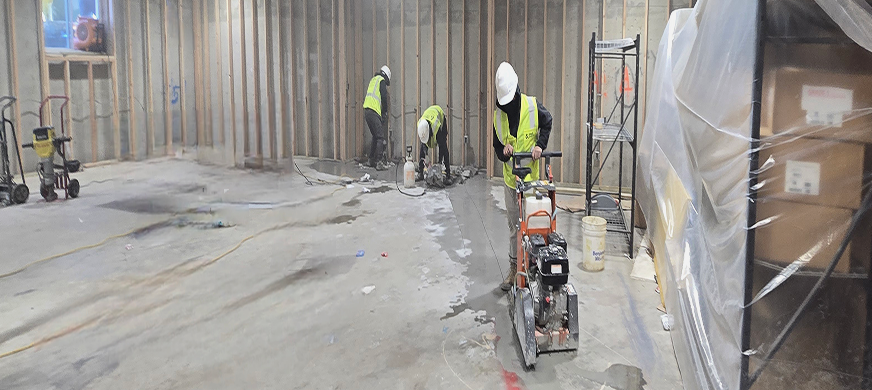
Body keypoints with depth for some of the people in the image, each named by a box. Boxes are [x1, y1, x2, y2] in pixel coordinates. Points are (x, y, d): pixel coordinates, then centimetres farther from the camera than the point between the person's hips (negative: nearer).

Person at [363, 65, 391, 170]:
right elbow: (384, 98, -9)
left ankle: (372, 160, 23)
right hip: (374, 112, -9)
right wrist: (385, 111, 5)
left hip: (366, 111, 9)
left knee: (375, 136, 20)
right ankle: (379, 162, -15)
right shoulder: (382, 81, -1)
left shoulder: (373, 80, 24)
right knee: (380, 138, -8)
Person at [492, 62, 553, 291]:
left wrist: (540, 145, -6)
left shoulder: (532, 106, -10)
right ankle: (514, 268, 21)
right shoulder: (498, 115, -1)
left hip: (531, 176, -3)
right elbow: (497, 147, 7)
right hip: (510, 178, 3)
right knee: (514, 225, 11)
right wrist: (503, 150, -16)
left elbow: (547, 124, 9)